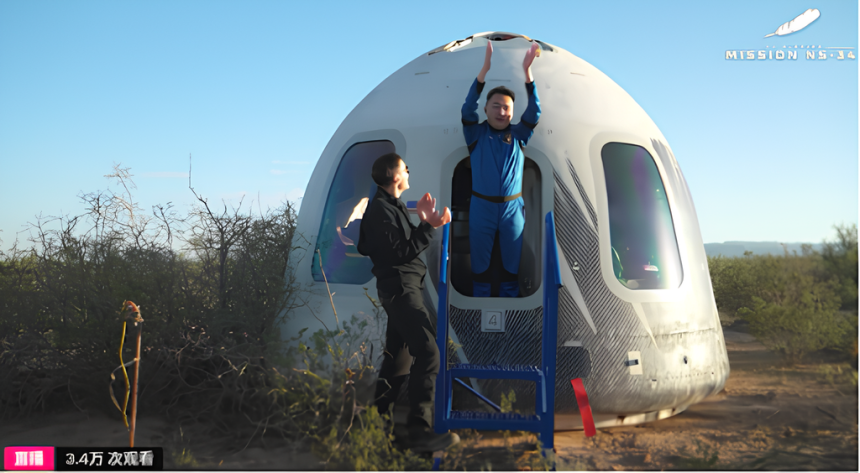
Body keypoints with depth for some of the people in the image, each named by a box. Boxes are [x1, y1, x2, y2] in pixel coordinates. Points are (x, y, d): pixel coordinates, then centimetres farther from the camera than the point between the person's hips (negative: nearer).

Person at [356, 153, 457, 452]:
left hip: (402, 287, 11)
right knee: (428, 352, -16)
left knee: (399, 351, 17)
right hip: (399, 287, -11)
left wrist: (422, 220, 6)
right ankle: (419, 430, -15)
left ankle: (380, 411, 27)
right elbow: (402, 252, -19)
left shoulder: (391, 206, 17)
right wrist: (429, 226, -23)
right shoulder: (381, 209, -14)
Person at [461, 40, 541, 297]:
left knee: (511, 264, 10)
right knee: (480, 264, 7)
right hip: (481, 207, -2)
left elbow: (534, 111, -9)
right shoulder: (476, 135, -1)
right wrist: (485, 69, -29)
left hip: (512, 208, 2)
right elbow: (468, 108, -17)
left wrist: (527, 71, -22)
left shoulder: (518, 136, 4)